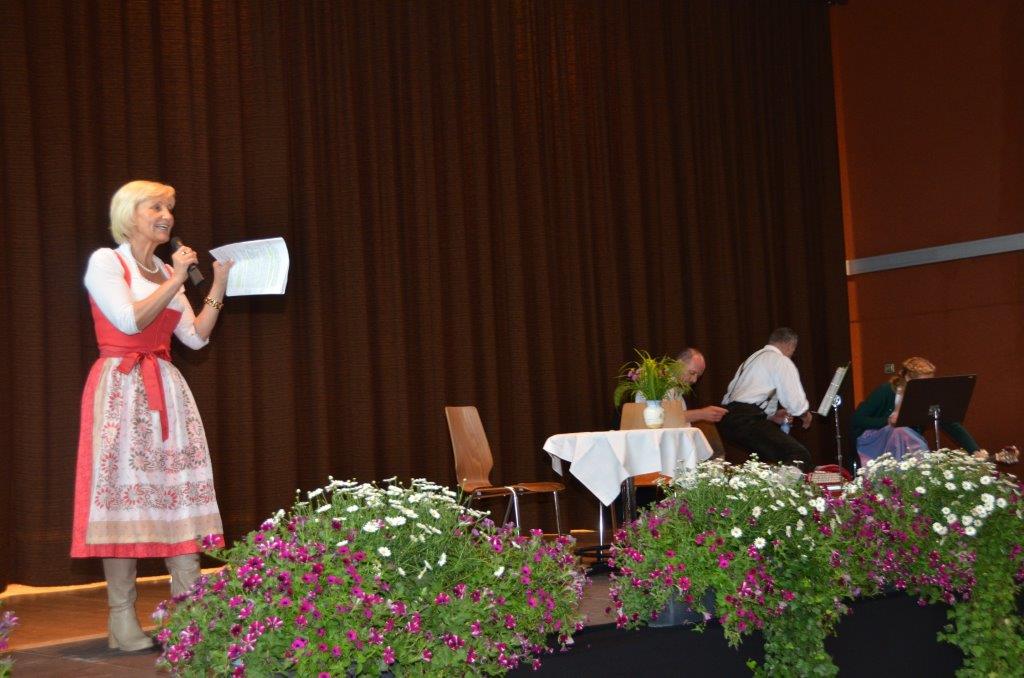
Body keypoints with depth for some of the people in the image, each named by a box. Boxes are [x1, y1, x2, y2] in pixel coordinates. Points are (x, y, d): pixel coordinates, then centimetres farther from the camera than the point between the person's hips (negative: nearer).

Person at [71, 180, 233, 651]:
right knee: (122, 491, -7)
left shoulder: (167, 273, 18)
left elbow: (196, 337, 12)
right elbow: (130, 320, -14)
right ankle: (122, 619, -3)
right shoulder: (105, 262, -1)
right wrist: (176, 281, -11)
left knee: (180, 491, 1)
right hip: (121, 386, -6)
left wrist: (218, 286, 6)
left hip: (166, 389, 7)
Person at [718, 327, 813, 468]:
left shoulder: (752, 359, 28)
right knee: (800, 456, -16)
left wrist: (771, 417, 27)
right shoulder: (781, 361, 2)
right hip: (747, 421, -9)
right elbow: (796, 403, -5)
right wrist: (806, 415, 17)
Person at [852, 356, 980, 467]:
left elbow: (953, 426, -10)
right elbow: (856, 419, -17)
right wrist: (887, 421, -28)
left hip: (905, 444, 3)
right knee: (901, 431, -32)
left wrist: (976, 451, -20)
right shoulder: (886, 391, -18)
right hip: (872, 444, -3)